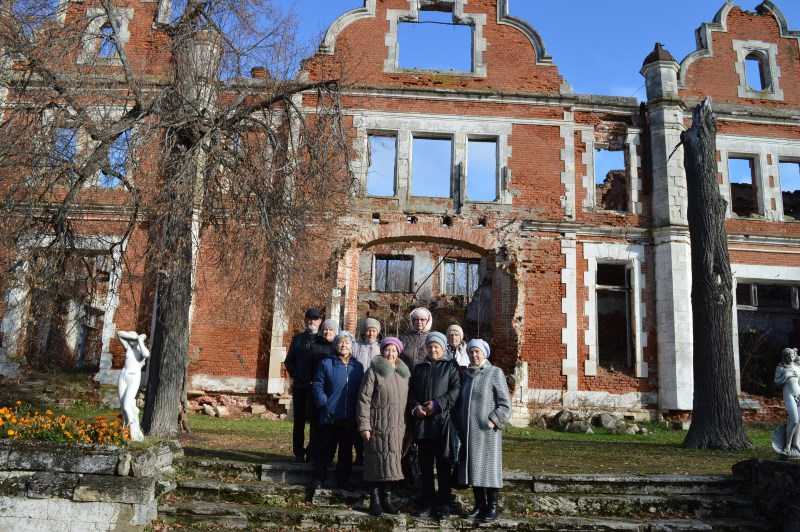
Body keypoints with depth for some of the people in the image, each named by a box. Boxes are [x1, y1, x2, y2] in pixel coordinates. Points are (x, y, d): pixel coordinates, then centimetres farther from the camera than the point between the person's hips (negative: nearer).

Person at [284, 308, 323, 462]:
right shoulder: (298, 339, 12)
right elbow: (289, 360, 15)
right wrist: (295, 375, 1)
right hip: (299, 386, 3)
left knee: (315, 420, -2)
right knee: (299, 420, 6)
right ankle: (298, 453, 13)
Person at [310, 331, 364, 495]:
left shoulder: (358, 366, 9)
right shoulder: (326, 363, 0)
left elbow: (361, 391, 10)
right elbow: (317, 386, -3)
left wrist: (358, 410, 0)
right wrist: (325, 404, -12)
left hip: (350, 419, 3)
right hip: (329, 417, -3)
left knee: (346, 452, 11)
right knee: (325, 451, 2)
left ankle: (343, 485, 22)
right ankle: (317, 484, 12)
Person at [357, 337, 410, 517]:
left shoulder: (404, 374, 13)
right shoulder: (373, 372, -4)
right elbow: (363, 399, -8)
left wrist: (406, 424, 15)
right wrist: (364, 426, -13)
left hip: (397, 427, 5)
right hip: (378, 426, -5)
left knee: (392, 462, 8)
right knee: (377, 461, -2)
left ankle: (387, 498, 20)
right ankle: (375, 501, 8)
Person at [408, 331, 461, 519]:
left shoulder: (451, 367, 6)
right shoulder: (418, 368, 18)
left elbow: (456, 389, -6)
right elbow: (411, 391, 14)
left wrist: (438, 404, -15)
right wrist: (415, 406, -5)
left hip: (442, 421, -4)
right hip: (421, 422, 4)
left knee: (443, 464, 1)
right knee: (425, 465, 8)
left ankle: (443, 503, 9)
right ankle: (427, 502, 16)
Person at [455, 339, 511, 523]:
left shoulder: (495, 373, -4)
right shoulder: (466, 375, 12)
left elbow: (505, 404, -7)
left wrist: (493, 421, -15)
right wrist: (460, 426, 10)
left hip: (487, 431, -5)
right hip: (469, 431, 5)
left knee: (489, 467, -1)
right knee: (473, 467, 8)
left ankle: (492, 507, 7)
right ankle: (479, 504, 18)